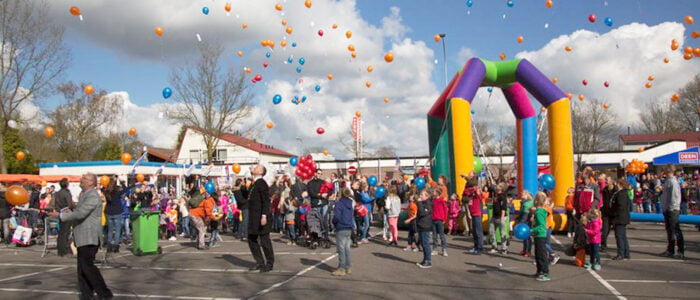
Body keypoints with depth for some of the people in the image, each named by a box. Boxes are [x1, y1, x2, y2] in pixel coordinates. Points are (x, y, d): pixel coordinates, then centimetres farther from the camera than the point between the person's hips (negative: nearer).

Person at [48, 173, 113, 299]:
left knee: (87, 266, -11)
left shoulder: (92, 196, -16)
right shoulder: (84, 194, 16)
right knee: (82, 268, 12)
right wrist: (70, 212, 5)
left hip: (89, 237, -10)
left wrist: (60, 215, -15)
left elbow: (80, 213, -24)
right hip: (83, 237, 10)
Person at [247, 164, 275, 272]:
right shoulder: (254, 184, 15)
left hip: (261, 217, -9)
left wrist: (264, 215, -23)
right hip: (253, 218, 9)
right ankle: (260, 263, 23)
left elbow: (266, 200, -19)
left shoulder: (261, 183, -12)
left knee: (264, 241, -1)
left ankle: (269, 264, 11)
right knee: (252, 240, 13)